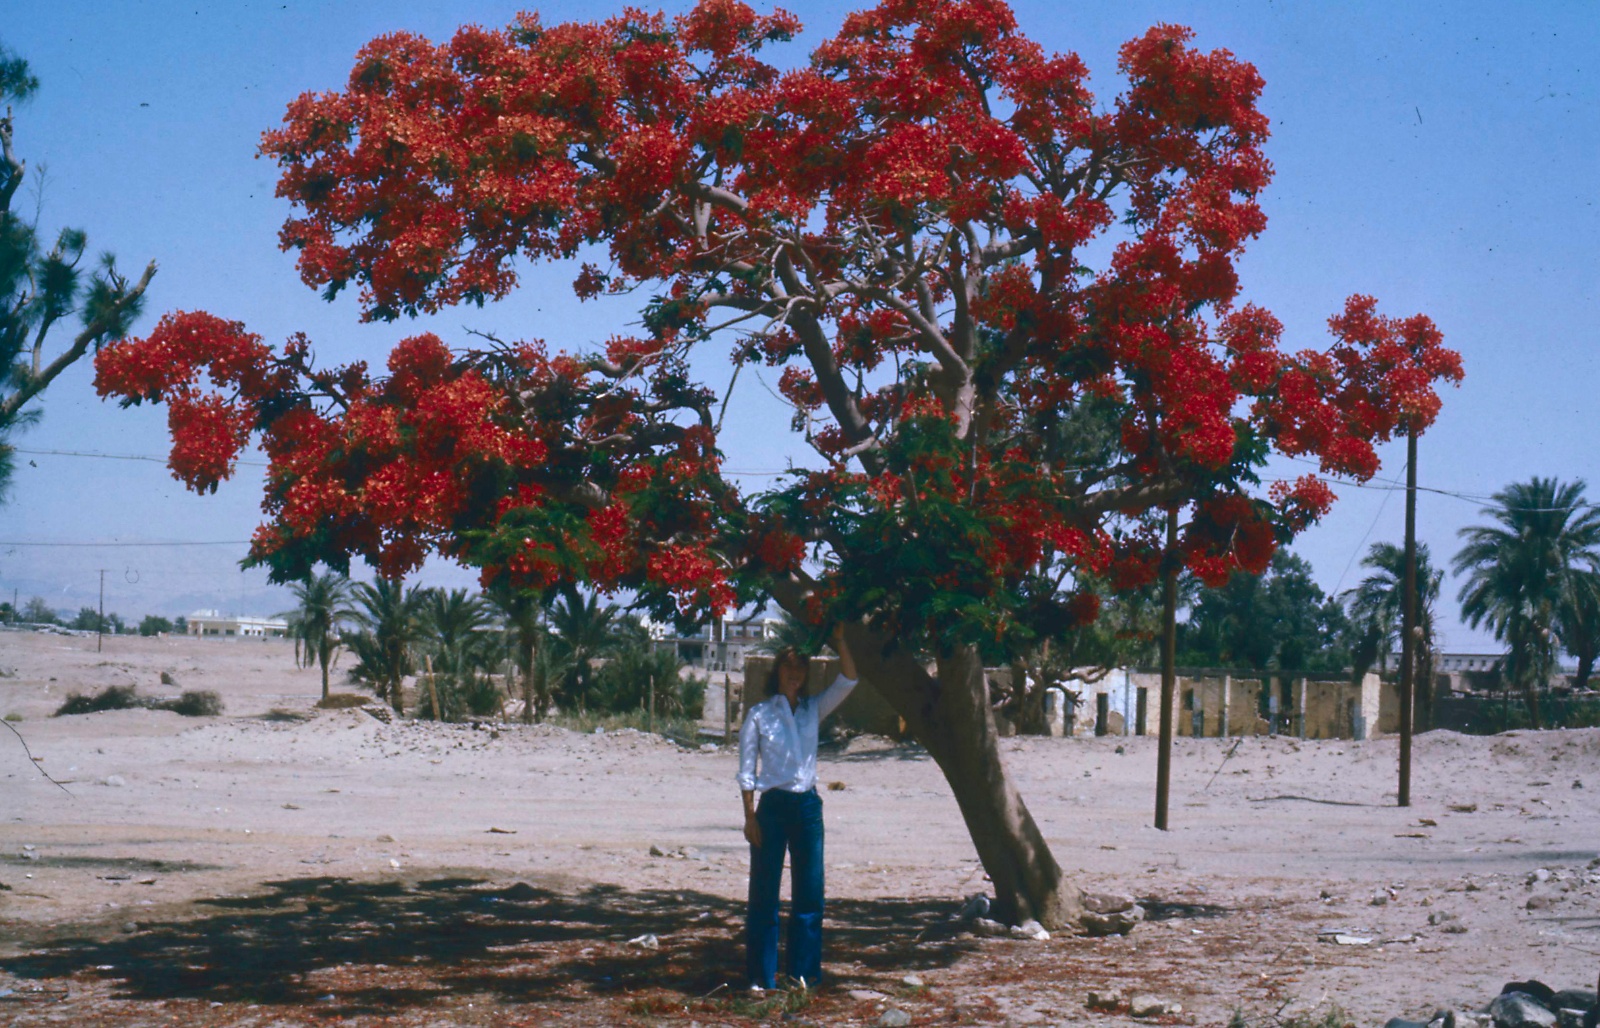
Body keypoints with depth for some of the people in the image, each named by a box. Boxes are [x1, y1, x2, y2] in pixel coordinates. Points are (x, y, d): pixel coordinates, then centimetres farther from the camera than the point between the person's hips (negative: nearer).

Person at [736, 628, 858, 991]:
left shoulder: (814, 710, 10)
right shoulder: (759, 714, 0)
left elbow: (847, 681, 0)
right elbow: (746, 772, -1)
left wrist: (839, 643, -8)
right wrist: (750, 817, -7)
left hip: (808, 806, 4)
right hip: (772, 806, -3)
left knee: (809, 892, 5)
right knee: (765, 893, 0)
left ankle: (804, 971, 15)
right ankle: (761, 976, 8)